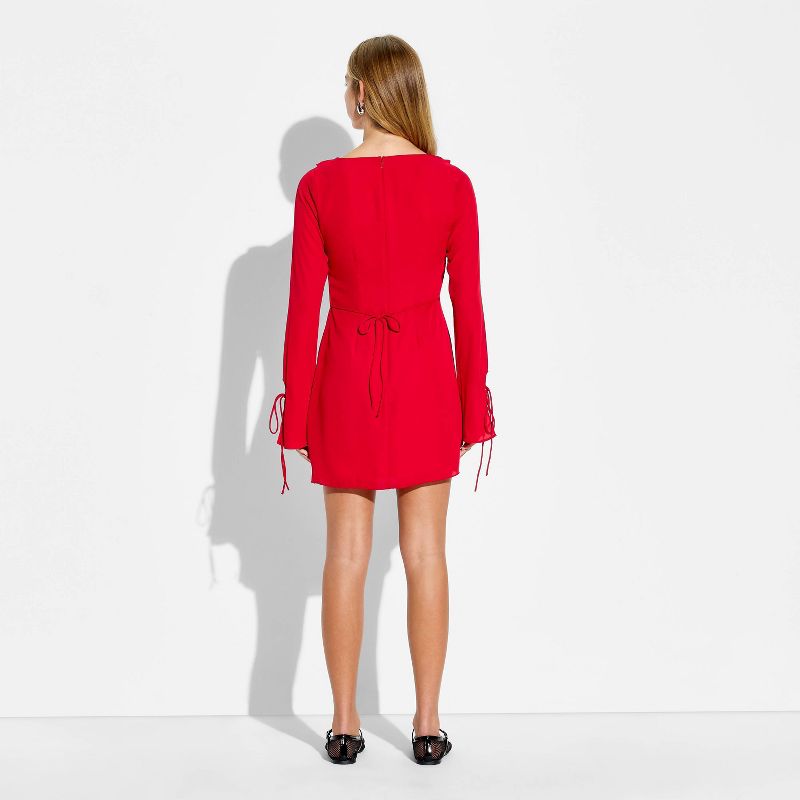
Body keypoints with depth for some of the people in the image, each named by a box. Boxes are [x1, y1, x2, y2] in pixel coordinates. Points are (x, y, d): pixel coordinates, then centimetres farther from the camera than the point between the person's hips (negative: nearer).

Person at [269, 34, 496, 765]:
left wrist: (297, 411, 2)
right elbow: (468, 304, -4)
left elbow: (304, 305, -6)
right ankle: (428, 724, 14)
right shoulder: (450, 184, -6)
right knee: (425, 552, 8)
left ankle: (345, 724, 15)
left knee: (347, 553, 8)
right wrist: (474, 404, 6)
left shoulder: (321, 185, -7)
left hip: (348, 375, 0)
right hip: (425, 375, 0)